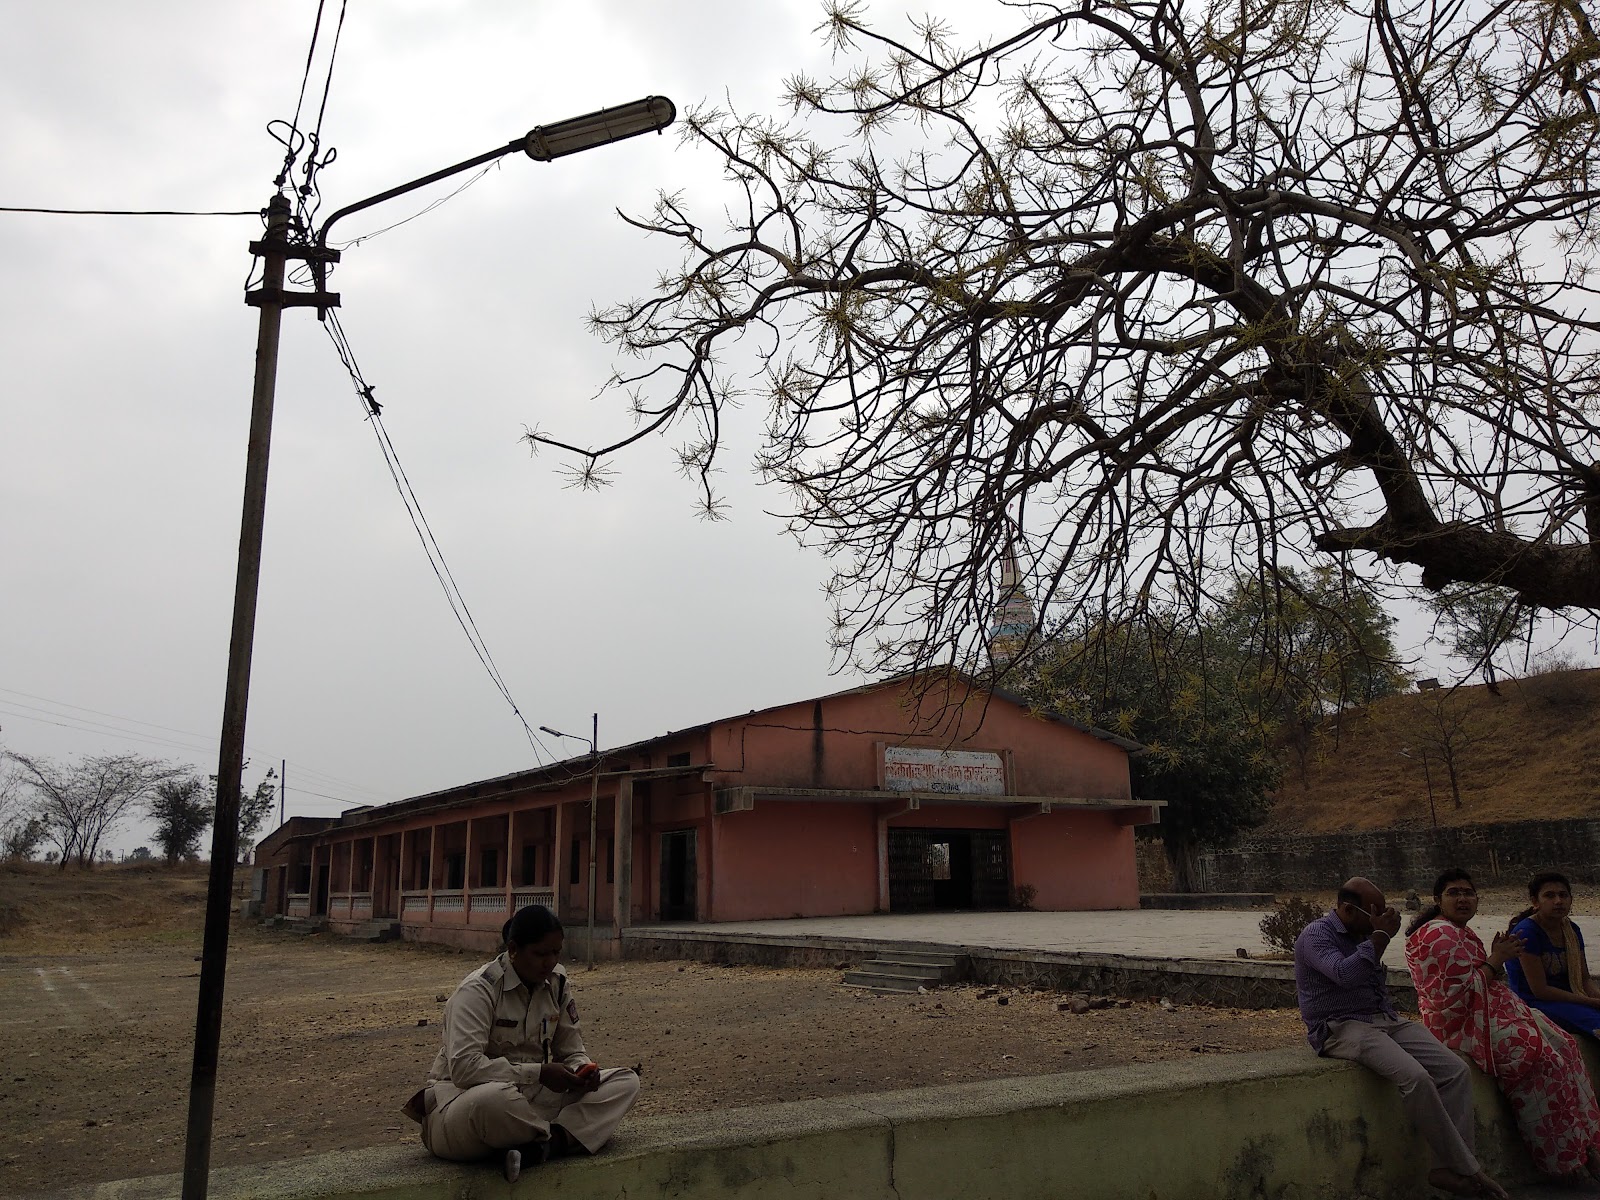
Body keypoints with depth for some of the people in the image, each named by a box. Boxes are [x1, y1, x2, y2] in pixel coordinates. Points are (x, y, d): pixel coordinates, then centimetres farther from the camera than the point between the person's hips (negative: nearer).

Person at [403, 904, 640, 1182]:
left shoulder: (557, 983, 3)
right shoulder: (478, 990, -16)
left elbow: (571, 1049, 11)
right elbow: (463, 1067, -28)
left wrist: (583, 1068, -14)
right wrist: (538, 1073, -28)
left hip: (528, 1096, 7)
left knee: (625, 1082, -9)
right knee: (495, 1098, -45)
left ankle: (543, 1146, -29)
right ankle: (560, 1139, -14)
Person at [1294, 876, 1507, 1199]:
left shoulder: (1363, 934, 17)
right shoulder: (1315, 936, -9)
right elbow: (1345, 974, -28)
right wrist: (1380, 937, -19)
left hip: (1384, 1019, 8)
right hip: (1342, 1027, -8)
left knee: (1455, 1070, -12)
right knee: (1415, 1076, -29)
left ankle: (1447, 1168, -13)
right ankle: (1468, 1170, -16)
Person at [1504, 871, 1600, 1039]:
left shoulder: (1572, 930, 9)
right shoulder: (1526, 932, -15)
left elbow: (1584, 979, 12)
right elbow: (1540, 990, -16)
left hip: (1568, 998, 8)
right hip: (1533, 1004, -8)